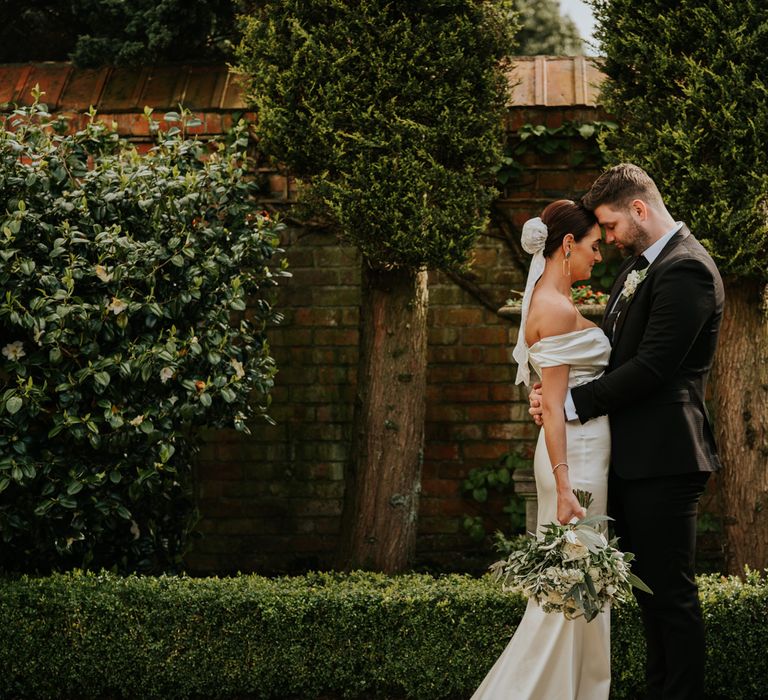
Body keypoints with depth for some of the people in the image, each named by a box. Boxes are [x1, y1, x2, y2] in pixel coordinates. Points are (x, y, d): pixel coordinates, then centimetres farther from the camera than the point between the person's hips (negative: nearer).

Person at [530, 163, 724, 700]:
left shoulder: (686, 269, -16)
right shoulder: (639, 264, 15)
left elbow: (652, 367, -22)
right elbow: (613, 348, 19)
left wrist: (572, 403, -17)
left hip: (664, 459, -10)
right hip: (632, 455, 10)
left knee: (671, 590, -3)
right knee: (647, 584, 17)